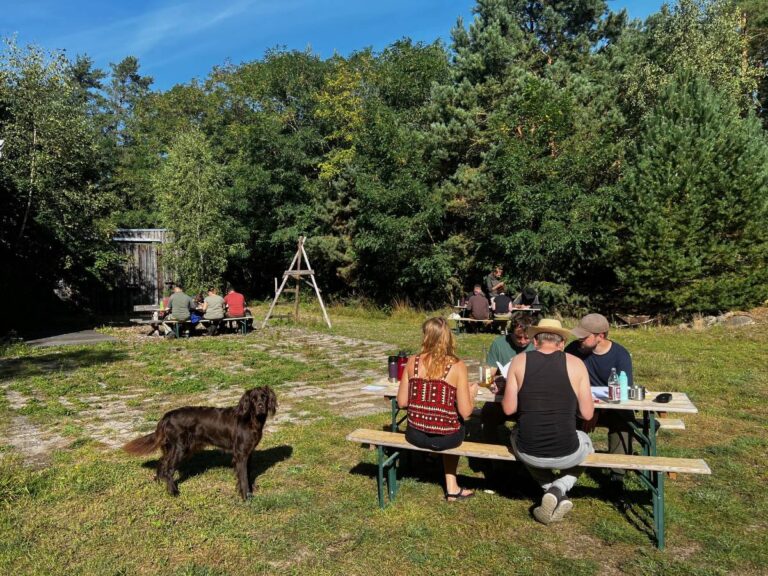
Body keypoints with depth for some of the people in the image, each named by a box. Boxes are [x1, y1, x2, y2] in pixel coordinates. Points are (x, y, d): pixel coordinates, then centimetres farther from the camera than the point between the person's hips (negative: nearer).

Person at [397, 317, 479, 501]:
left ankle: (451, 487, 42)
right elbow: (465, 412, -13)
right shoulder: (457, 366, -12)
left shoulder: (412, 362, -5)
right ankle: (451, 487, 41)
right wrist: (472, 393, 7)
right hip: (446, 438, -2)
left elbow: (401, 402, -1)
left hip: (415, 435, 2)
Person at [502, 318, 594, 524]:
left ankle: (552, 491, 20)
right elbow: (587, 414, 0)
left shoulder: (519, 361, -2)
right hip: (566, 453, 0)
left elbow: (508, 409, -2)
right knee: (586, 440, 34)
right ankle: (560, 488, 11)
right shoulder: (575, 363, -3)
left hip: (528, 453, 0)